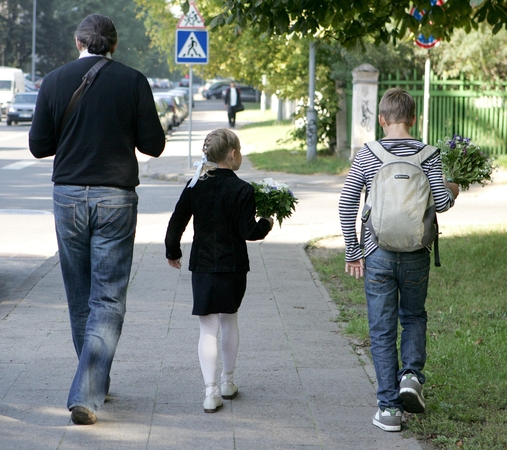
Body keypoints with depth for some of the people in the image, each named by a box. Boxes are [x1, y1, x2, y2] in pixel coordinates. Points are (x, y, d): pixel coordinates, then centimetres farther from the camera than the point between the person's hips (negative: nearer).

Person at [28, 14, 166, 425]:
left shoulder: (55, 81, 0)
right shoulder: (133, 81, -5)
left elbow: (39, 145, 4)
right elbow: (153, 145, -3)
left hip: (68, 196, 2)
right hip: (115, 198, -2)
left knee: (80, 299, 16)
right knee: (108, 301, 0)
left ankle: (96, 383, 29)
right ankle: (86, 395, -12)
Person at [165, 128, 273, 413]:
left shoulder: (195, 186, 0)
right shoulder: (241, 190, -12)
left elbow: (176, 223, 4)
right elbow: (249, 231, -13)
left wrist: (173, 252, 20)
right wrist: (267, 224, 7)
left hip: (202, 266, 2)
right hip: (233, 266, -2)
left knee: (208, 328, 1)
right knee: (230, 320, 18)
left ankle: (211, 392, -10)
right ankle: (228, 382, 30)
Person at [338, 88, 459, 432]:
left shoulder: (366, 156, -1)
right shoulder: (428, 155, -3)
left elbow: (346, 205, -3)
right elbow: (440, 202, -9)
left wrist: (353, 252, 4)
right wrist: (452, 192, 15)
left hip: (378, 255, 0)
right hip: (416, 254, 0)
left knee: (383, 331, 6)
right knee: (414, 316, 23)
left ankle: (389, 407, 7)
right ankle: (411, 373, 0)